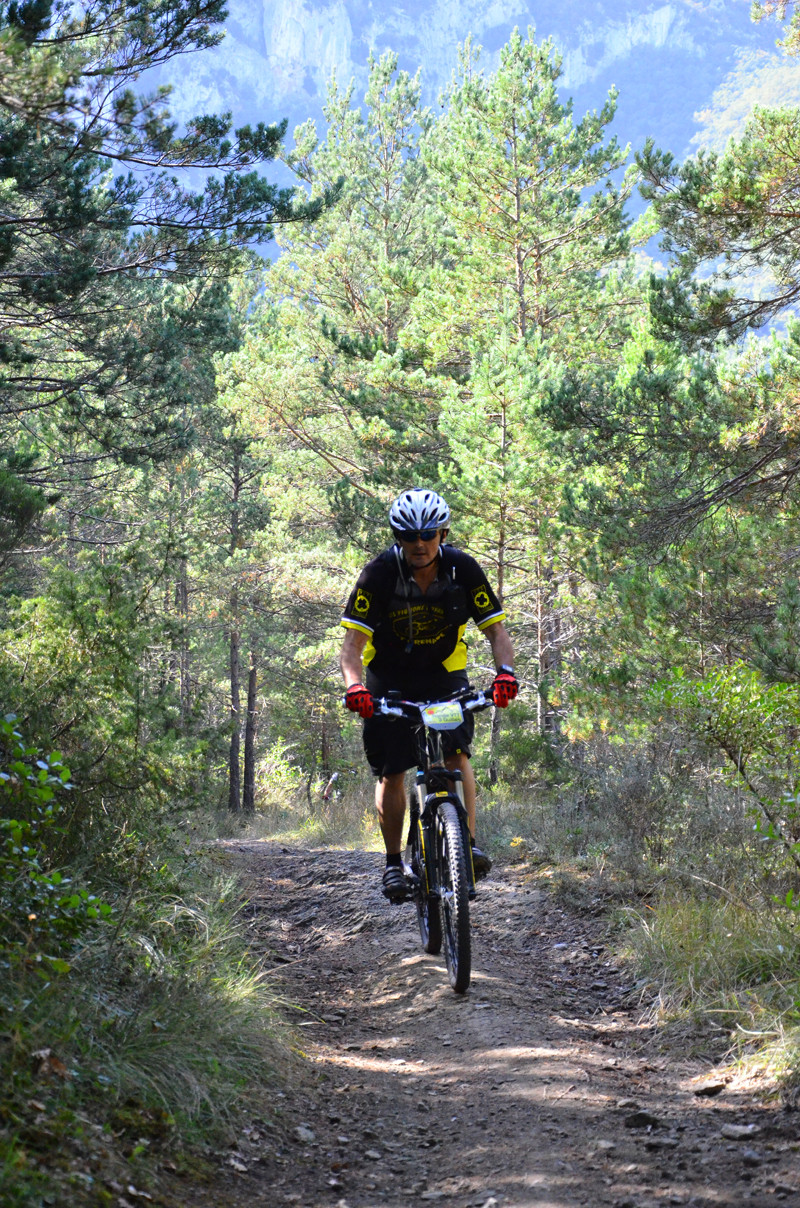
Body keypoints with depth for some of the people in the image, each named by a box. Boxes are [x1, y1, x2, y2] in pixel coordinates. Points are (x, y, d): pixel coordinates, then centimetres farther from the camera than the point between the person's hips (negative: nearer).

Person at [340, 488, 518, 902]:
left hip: (444, 673, 1)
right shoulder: (379, 573, -21)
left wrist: (505, 671, -35)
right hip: (389, 678, -1)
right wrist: (354, 685, -43)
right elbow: (353, 640, -24)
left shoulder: (462, 569, -16)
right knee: (391, 773, -3)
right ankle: (393, 861, 13)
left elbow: (496, 630, -15)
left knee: (457, 752, -22)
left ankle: (468, 844, -17)